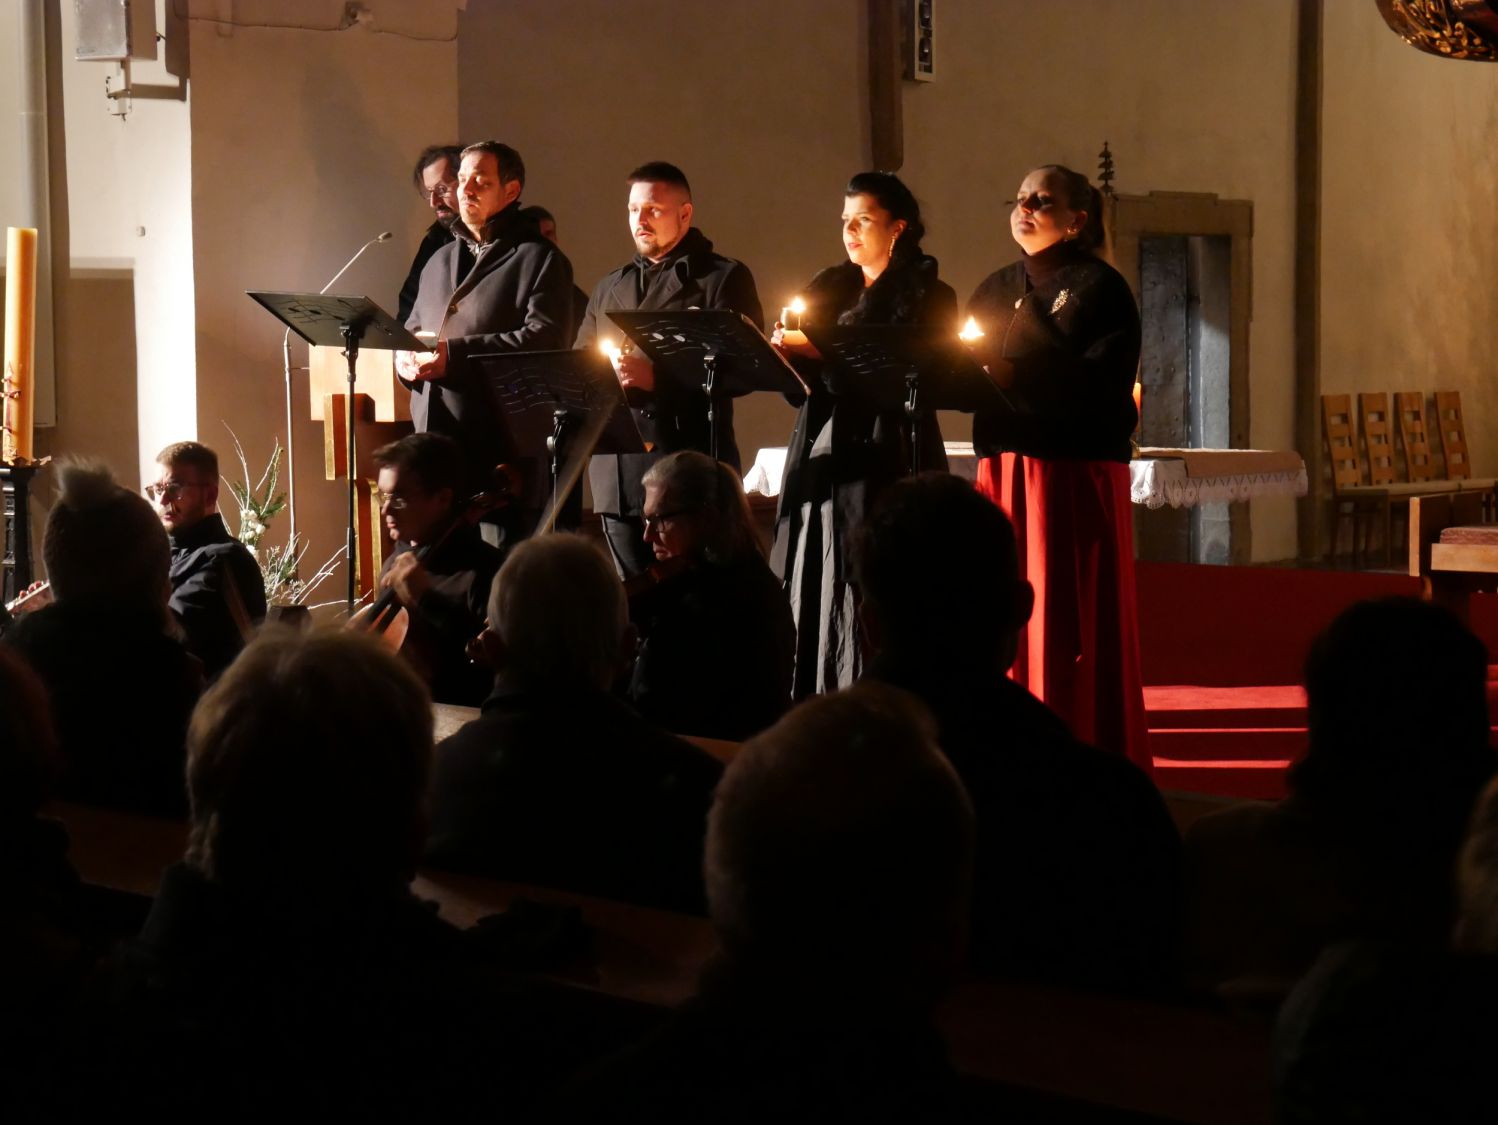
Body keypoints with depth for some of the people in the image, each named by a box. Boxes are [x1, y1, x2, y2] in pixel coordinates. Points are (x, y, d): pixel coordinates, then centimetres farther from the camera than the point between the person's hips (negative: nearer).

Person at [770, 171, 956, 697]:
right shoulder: (828, 289, 18)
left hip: (880, 464, -5)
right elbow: (801, 383, 14)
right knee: (808, 602, 1)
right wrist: (787, 351, -8)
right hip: (818, 464, 5)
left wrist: (826, 354, -15)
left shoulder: (927, 295, 2)